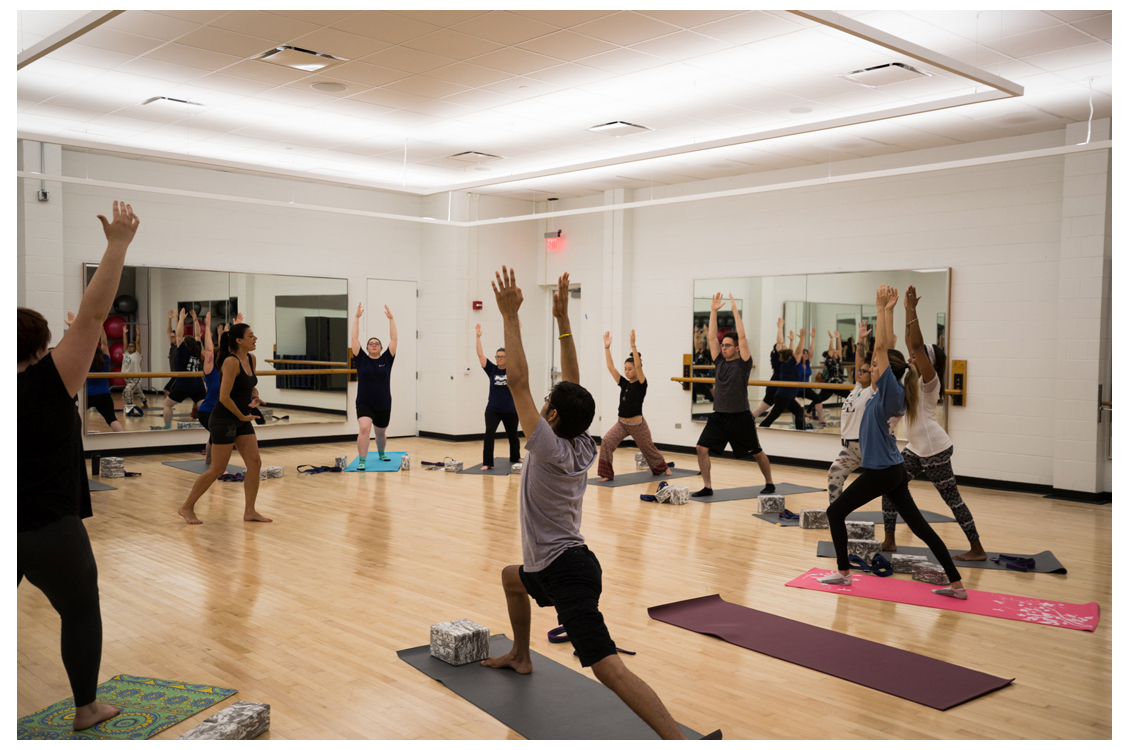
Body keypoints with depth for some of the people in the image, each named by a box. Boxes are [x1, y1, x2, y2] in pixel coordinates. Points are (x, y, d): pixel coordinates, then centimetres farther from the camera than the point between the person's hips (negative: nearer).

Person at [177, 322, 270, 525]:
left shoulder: (251, 359, 5)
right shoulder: (231, 362, -20)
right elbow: (224, 397, -23)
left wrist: (255, 397, -1)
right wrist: (242, 416, -12)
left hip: (242, 421, 8)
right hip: (224, 420, -8)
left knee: (255, 464, 4)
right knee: (217, 469, -1)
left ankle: (250, 511, 12)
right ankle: (187, 507, 15)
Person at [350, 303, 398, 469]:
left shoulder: (386, 359, 2)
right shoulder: (361, 360, -1)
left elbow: (393, 339, -4)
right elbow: (354, 338, -6)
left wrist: (391, 318, -9)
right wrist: (357, 317, -11)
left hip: (384, 405, 2)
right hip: (364, 404, -2)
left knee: (380, 433, 19)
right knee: (364, 428, -25)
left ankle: (381, 453, 48)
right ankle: (361, 461, -17)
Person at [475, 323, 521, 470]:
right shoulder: (492, 369, -1)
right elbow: (480, 354, -8)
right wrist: (478, 336, -16)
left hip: (510, 410, 0)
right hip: (493, 409, 0)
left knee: (513, 436, 17)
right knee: (489, 433, -20)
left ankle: (515, 458, 42)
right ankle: (488, 463, -14)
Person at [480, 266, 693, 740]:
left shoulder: (551, 450, -18)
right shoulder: (584, 447, 2)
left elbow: (517, 382, -21)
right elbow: (572, 382, 7)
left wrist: (510, 316, -17)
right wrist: (562, 319, 5)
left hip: (566, 573, -9)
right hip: (557, 563, 9)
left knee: (608, 667, -18)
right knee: (511, 578, 37)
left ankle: (679, 743, -27)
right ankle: (520, 657, 52)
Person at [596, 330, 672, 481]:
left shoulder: (641, 384, -10)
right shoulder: (624, 383, 4)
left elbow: (638, 366, -26)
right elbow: (611, 367, -2)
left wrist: (633, 345, -34)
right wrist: (607, 347, -9)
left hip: (637, 425, -4)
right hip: (621, 423, 4)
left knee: (649, 449, 17)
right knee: (606, 442, -19)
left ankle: (663, 467, 46)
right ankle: (607, 474, -13)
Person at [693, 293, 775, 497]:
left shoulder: (743, 363, -7)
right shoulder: (719, 361, 7)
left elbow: (742, 336, -17)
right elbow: (711, 337, 3)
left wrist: (735, 310, -16)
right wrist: (714, 311, -2)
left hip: (740, 417, -5)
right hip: (718, 416, 5)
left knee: (756, 452, 11)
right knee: (702, 448, -9)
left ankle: (769, 484, 31)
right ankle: (707, 487, -1)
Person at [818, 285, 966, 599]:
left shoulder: (889, 390, -15)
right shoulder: (890, 392, 5)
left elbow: (881, 346, -19)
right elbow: (886, 347, 10)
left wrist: (882, 309, -15)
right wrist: (888, 309, 11)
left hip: (880, 472, -9)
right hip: (894, 470, 9)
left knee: (835, 512, 6)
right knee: (919, 525, 9)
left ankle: (843, 573, 12)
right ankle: (956, 584, 10)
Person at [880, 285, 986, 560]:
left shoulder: (929, 381, -13)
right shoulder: (914, 378, 9)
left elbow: (917, 345, -25)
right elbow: (911, 343, 8)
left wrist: (913, 311, -26)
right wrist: (908, 311, 6)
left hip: (935, 449, -9)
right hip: (916, 449, 9)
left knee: (952, 498, -1)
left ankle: (977, 549, 9)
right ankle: (889, 541, 14)